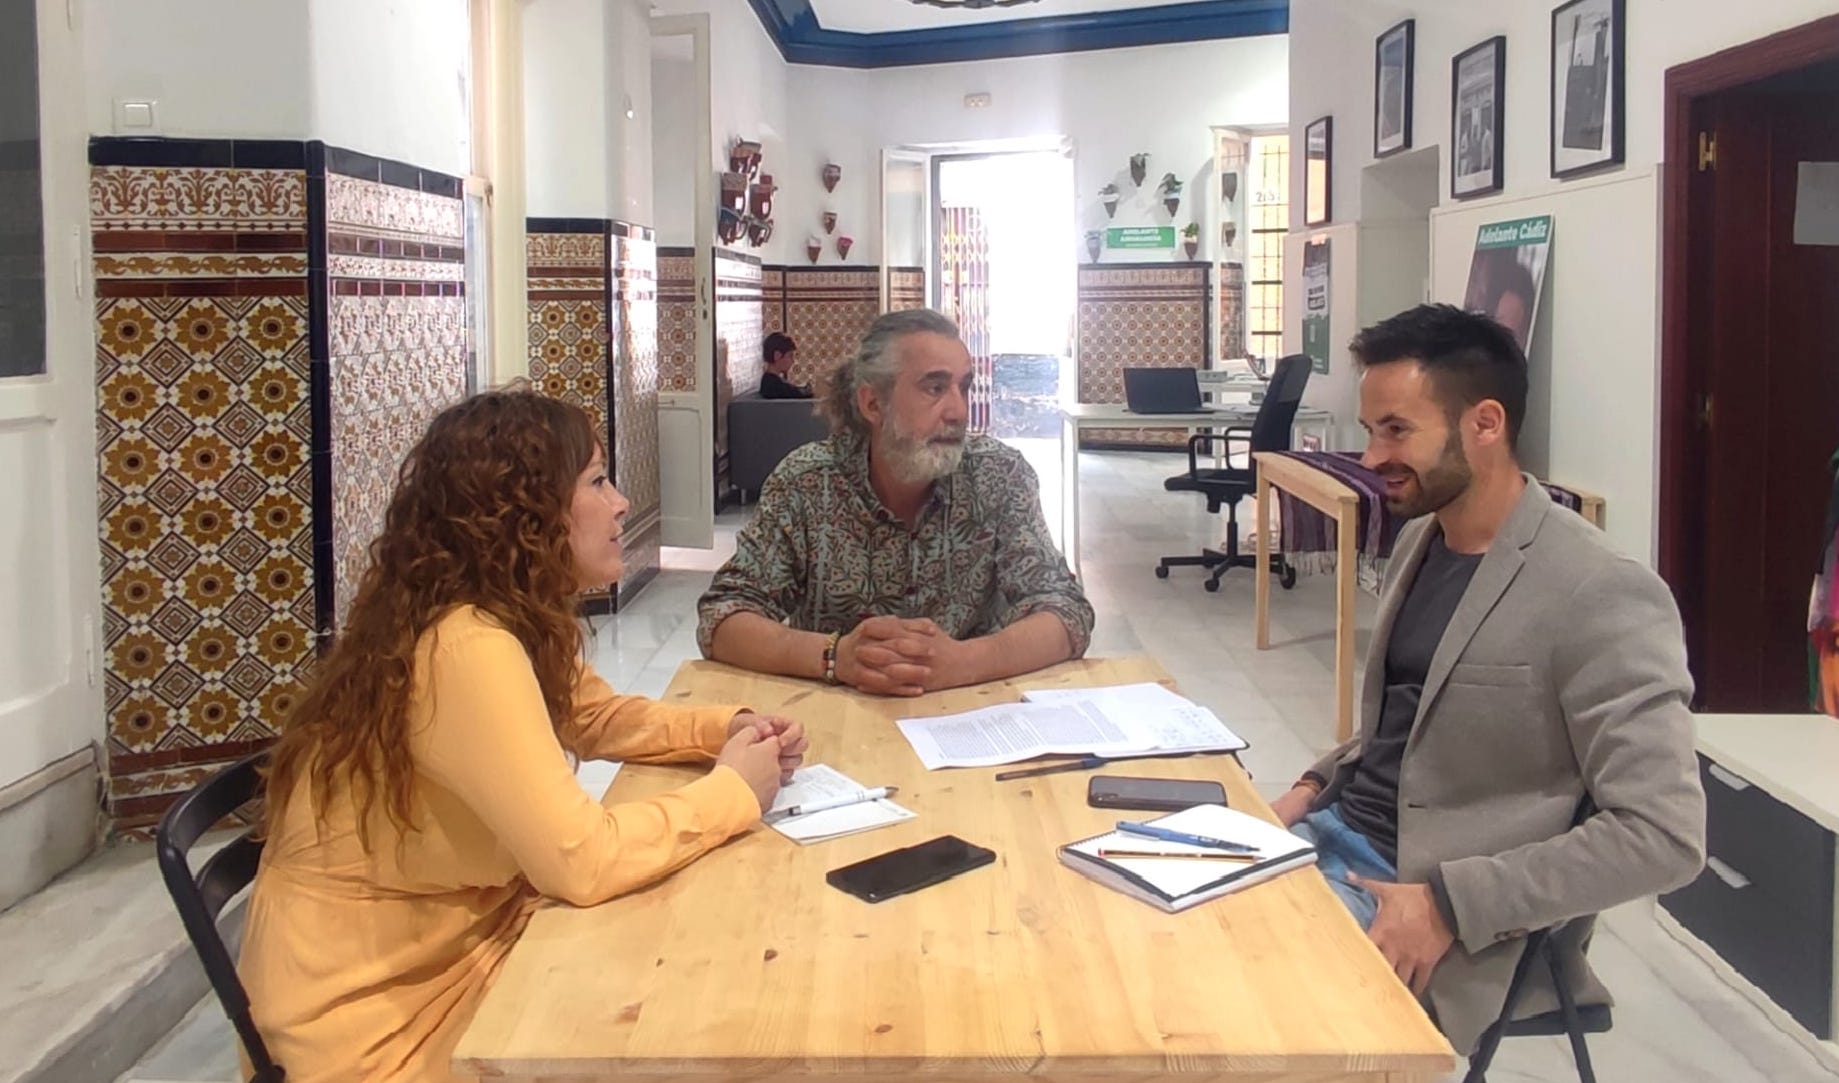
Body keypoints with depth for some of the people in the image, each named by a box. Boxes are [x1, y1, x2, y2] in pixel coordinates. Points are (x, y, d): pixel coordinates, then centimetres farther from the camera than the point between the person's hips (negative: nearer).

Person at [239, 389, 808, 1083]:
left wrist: (726, 730, -1)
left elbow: (599, 719, 16)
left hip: (462, 936, 8)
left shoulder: (505, 616, 1)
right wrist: (733, 791, -17)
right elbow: (580, 861, -31)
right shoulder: (467, 645, -28)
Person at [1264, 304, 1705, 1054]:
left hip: (1441, 903, -7)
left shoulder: (1601, 597, -20)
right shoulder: (1419, 539, 6)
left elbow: (1664, 835, -22)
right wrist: (1318, 785, 2)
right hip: (1339, 832, 8)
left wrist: (1449, 904, -24)